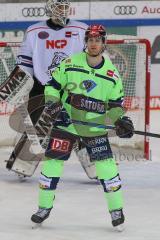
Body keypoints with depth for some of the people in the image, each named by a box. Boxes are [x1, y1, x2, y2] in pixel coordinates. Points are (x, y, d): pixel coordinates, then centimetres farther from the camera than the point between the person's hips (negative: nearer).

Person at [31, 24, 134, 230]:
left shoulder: (112, 73, -2)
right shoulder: (70, 64, -5)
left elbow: (115, 103, 7)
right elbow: (53, 85, 3)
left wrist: (121, 120, -9)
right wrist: (52, 103, -14)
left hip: (95, 127, 0)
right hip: (66, 123, 0)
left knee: (107, 166, -9)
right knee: (52, 163, -1)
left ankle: (116, 209, 5)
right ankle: (44, 207, 15)